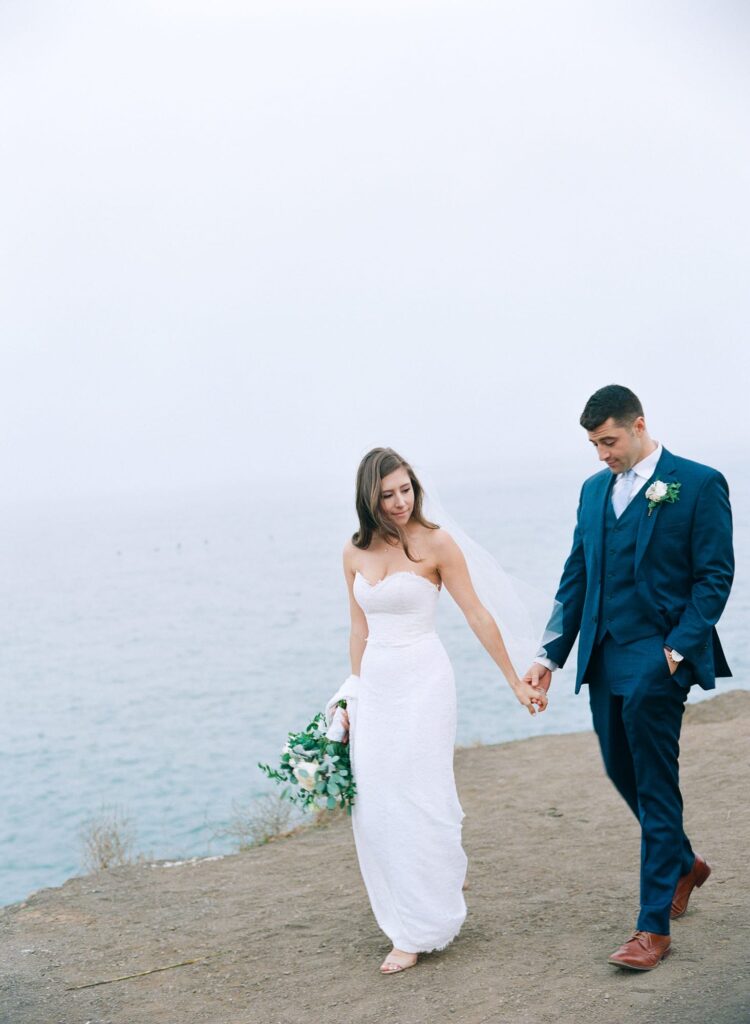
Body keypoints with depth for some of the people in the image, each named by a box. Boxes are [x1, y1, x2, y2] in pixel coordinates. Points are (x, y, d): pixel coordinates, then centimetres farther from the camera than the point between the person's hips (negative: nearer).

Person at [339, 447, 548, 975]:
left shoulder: (435, 543, -8)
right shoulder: (355, 552, 6)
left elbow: (478, 616, -5)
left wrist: (516, 682, -3)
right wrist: (352, 696, 16)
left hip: (423, 680, -5)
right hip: (375, 684, 5)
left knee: (417, 800, -4)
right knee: (373, 806, 4)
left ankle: (420, 930, 9)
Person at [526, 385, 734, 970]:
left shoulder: (699, 484, -6)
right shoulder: (595, 490, 13)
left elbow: (715, 576, -8)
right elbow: (576, 577, 15)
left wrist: (677, 649, -16)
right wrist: (551, 654, 9)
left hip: (657, 658, -7)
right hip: (605, 658, 7)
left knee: (655, 786, -4)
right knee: (623, 772, 15)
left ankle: (654, 927, 4)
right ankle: (685, 865, 40)